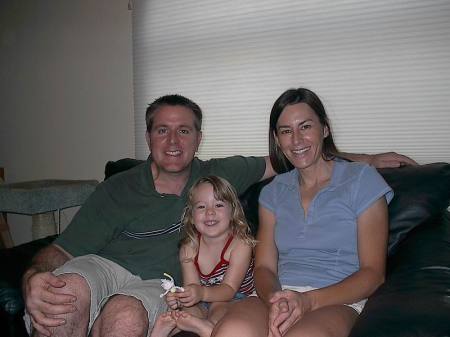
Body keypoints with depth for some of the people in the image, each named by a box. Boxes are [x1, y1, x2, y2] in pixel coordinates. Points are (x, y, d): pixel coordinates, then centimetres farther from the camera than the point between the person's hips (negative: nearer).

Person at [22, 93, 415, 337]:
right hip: (103, 265, 0)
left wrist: (367, 158, 14)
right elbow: (61, 250, -2)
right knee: (69, 290, -36)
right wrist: (33, 279, -28)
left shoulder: (220, 176, 9)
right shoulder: (117, 189, 2)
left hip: (162, 283, 1)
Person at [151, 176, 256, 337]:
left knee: (219, 305, -33)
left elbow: (229, 289, -24)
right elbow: (192, 286, -12)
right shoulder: (189, 248, -6)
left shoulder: (240, 244, -18)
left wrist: (202, 293, -44)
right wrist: (178, 298, -37)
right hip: (203, 301, 4)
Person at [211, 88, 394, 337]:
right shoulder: (274, 192, 17)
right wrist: (275, 300, -15)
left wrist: (309, 300, -16)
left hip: (338, 301, -2)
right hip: (279, 297, 3)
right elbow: (264, 266, 10)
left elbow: (373, 272, 0)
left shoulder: (362, 179, 6)